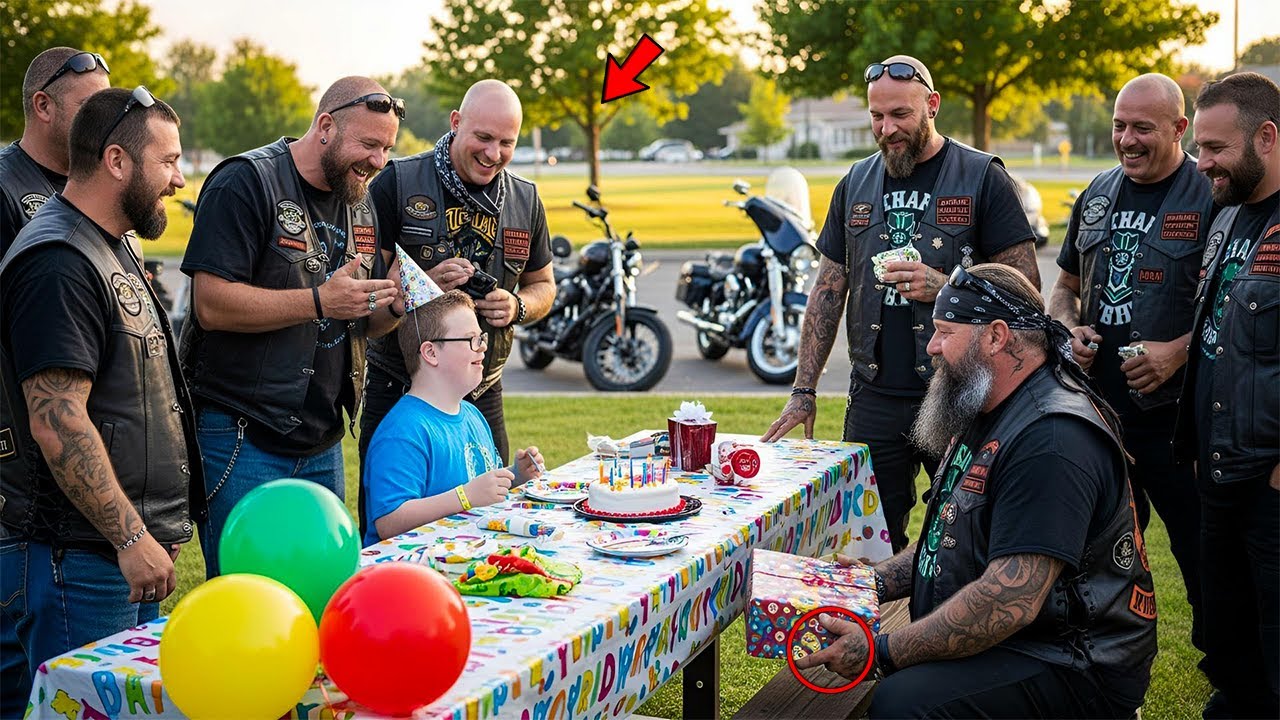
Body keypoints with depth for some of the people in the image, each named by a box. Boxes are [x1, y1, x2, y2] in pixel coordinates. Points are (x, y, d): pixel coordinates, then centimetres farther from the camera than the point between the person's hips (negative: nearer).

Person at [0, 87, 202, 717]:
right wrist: (132, 538, -21)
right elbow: (57, 423, -23)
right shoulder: (57, 262, -16)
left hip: (133, 547, 10)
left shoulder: (113, 250, 17)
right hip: (81, 557, -10)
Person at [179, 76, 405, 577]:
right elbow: (211, 304, -20)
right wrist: (321, 301, -22)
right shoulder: (247, 182, -11)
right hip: (242, 438, -7)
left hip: (322, 442, 7)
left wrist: (394, 306, -3)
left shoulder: (360, 203, 13)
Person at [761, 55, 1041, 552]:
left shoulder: (982, 178, -2)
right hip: (874, 398, 4)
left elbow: (1025, 284, -5)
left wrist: (944, 287, -19)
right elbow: (828, 292, 13)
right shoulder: (856, 184, 11)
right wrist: (804, 390, 7)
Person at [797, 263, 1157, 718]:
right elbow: (959, 535, 23)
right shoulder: (987, 413, 13)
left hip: (1074, 666, -10)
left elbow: (1010, 602, -30)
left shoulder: (1052, 442, -23)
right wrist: (879, 582, 6)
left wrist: (884, 652, -24)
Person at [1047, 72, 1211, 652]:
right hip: (1098, 409, 6)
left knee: (1201, 553, 1)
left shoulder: (1212, 198, -7)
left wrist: (1179, 351, -21)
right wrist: (1069, 330, 1)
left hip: (1176, 414, -6)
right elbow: (1065, 287, 22)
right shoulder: (1098, 196, 12)